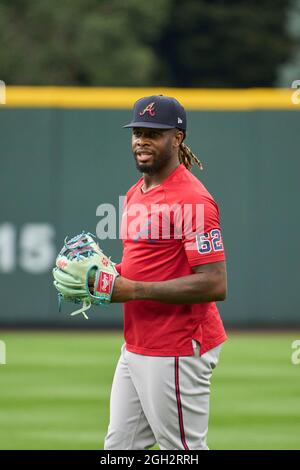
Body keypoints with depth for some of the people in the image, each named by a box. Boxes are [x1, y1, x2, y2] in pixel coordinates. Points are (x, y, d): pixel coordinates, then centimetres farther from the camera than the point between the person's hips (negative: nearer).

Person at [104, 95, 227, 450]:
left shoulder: (192, 200, -16)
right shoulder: (135, 194, 14)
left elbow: (215, 285, -23)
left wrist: (134, 289, -22)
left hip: (177, 353, -10)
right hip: (135, 348, 10)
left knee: (185, 451, -4)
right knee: (119, 448, 13)